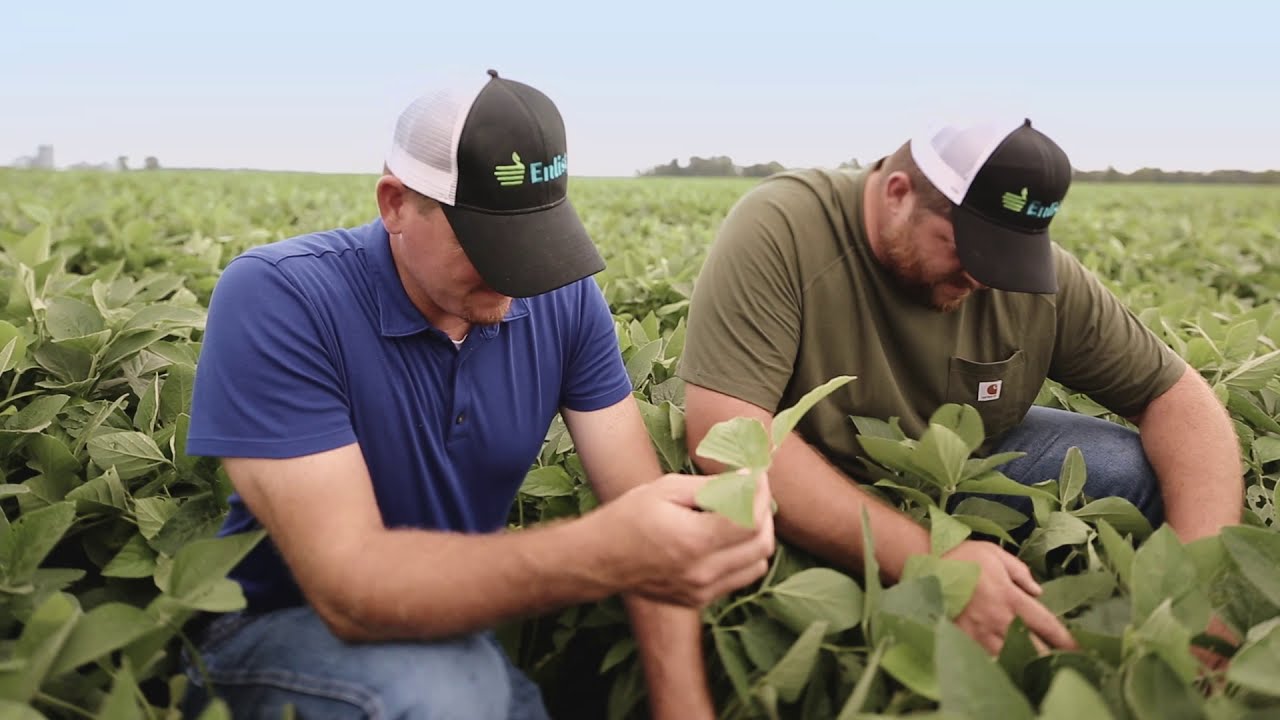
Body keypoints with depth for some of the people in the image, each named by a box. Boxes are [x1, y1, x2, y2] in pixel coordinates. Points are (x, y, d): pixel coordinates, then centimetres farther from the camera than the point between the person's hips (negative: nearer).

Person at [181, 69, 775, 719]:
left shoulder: (567, 296, -8)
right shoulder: (275, 300, -25)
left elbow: (639, 502, -11)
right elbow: (347, 583, -32)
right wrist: (599, 557, -46)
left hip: (462, 628, 5)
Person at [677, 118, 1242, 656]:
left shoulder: (1039, 275, -15)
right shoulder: (778, 230, -28)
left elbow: (1178, 396, -7)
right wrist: (926, 559, -43)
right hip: (816, 506, -2)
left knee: (1146, 475, -16)